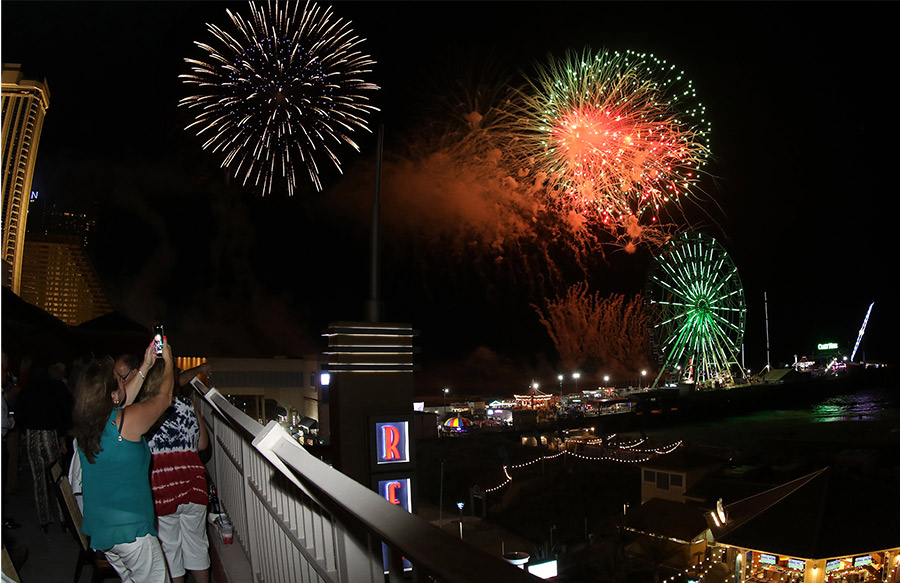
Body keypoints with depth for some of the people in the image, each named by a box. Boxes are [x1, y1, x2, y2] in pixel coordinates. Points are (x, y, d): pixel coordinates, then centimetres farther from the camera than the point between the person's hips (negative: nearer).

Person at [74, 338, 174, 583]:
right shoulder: (128, 420, -20)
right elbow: (164, 397, -3)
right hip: (129, 527, -7)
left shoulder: (83, 422, -1)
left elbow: (123, 401, 18)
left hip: (97, 526, 7)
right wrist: (168, 360, 13)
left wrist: (145, 367, 23)